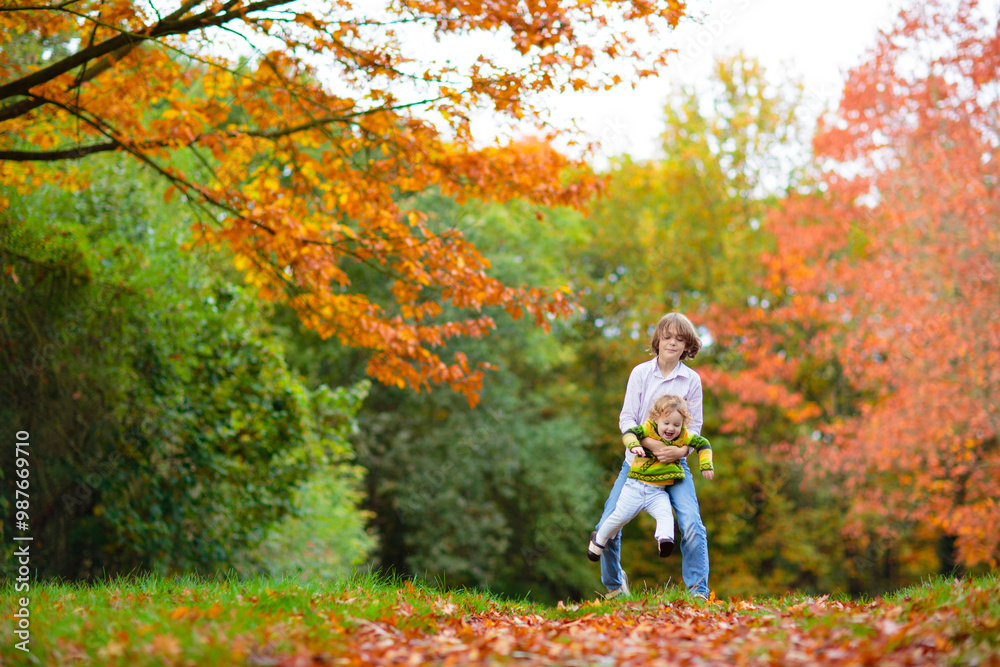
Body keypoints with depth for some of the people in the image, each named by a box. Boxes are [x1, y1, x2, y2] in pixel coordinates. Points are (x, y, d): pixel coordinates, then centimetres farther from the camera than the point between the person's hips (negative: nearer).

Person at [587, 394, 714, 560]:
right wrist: (634, 445, -43)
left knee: (665, 514, -26)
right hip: (635, 486, -2)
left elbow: (703, 444, 12)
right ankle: (599, 540, 23)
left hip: (658, 492, 2)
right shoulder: (649, 428, -9)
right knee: (621, 516, 0)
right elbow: (628, 433, -22)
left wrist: (706, 465, 0)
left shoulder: (683, 437, 1)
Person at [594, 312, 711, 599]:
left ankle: (698, 592, -9)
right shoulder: (641, 372, -1)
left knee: (692, 525, -21)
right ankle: (614, 584, 24)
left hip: (675, 462, -1)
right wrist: (651, 444, -21)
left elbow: (694, 425, 1)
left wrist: (681, 450, -20)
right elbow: (626, 419, -4)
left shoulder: (691, 380, -1)